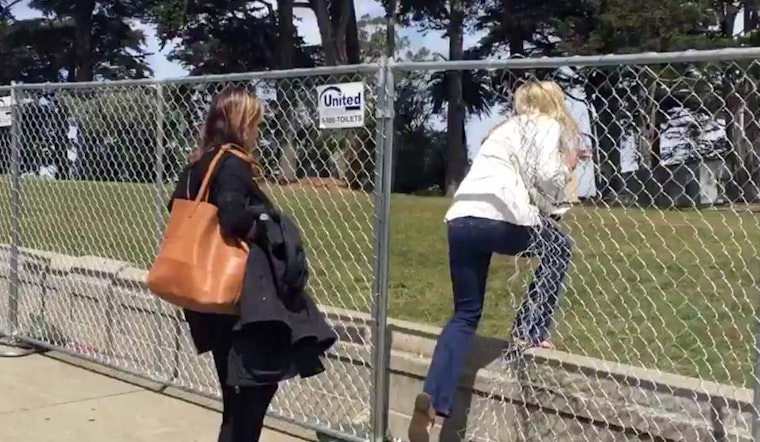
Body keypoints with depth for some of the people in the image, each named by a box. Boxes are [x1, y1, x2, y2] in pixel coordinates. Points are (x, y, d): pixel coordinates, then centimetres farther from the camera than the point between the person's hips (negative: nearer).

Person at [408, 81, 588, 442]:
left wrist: (561, 165, 36)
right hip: (500, 218, -6)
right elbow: (546, 179, -3)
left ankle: (432, 400, -1)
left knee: (465, 315, 14)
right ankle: (529, 331, 21)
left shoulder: (506, 128, 33)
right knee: (557, 248, 25)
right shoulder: (547, 126, 11)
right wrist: (567, 166, 17)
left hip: (459, 219, 6)